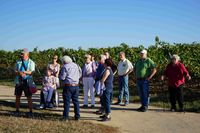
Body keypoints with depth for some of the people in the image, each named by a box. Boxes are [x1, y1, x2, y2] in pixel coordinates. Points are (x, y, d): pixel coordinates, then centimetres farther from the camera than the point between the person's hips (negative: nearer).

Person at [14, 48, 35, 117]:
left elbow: (31, 72, -9)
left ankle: (30, 111, 8)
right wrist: (19, 73, -15)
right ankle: (17, 110, 19)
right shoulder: (18, 62, 11)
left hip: (27, 82, -3)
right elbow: (15, 71, 7)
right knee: (17, 97, 7)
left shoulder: (31, 63, 2)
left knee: (29, 97, 0)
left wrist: (24, 72, -26)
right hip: (19, 81, 3)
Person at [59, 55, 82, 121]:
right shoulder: (76, 65, 10)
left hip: (68, 86, -5)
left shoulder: (65, 67, -8)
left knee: (67, 101, 1)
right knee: (76, 101, 12)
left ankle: (66, 116, 3)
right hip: (76, 85, 5)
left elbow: (62, 77, -9)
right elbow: (79, 75, 17)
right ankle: (77, 116, 15)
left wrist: (60, 75, 12)